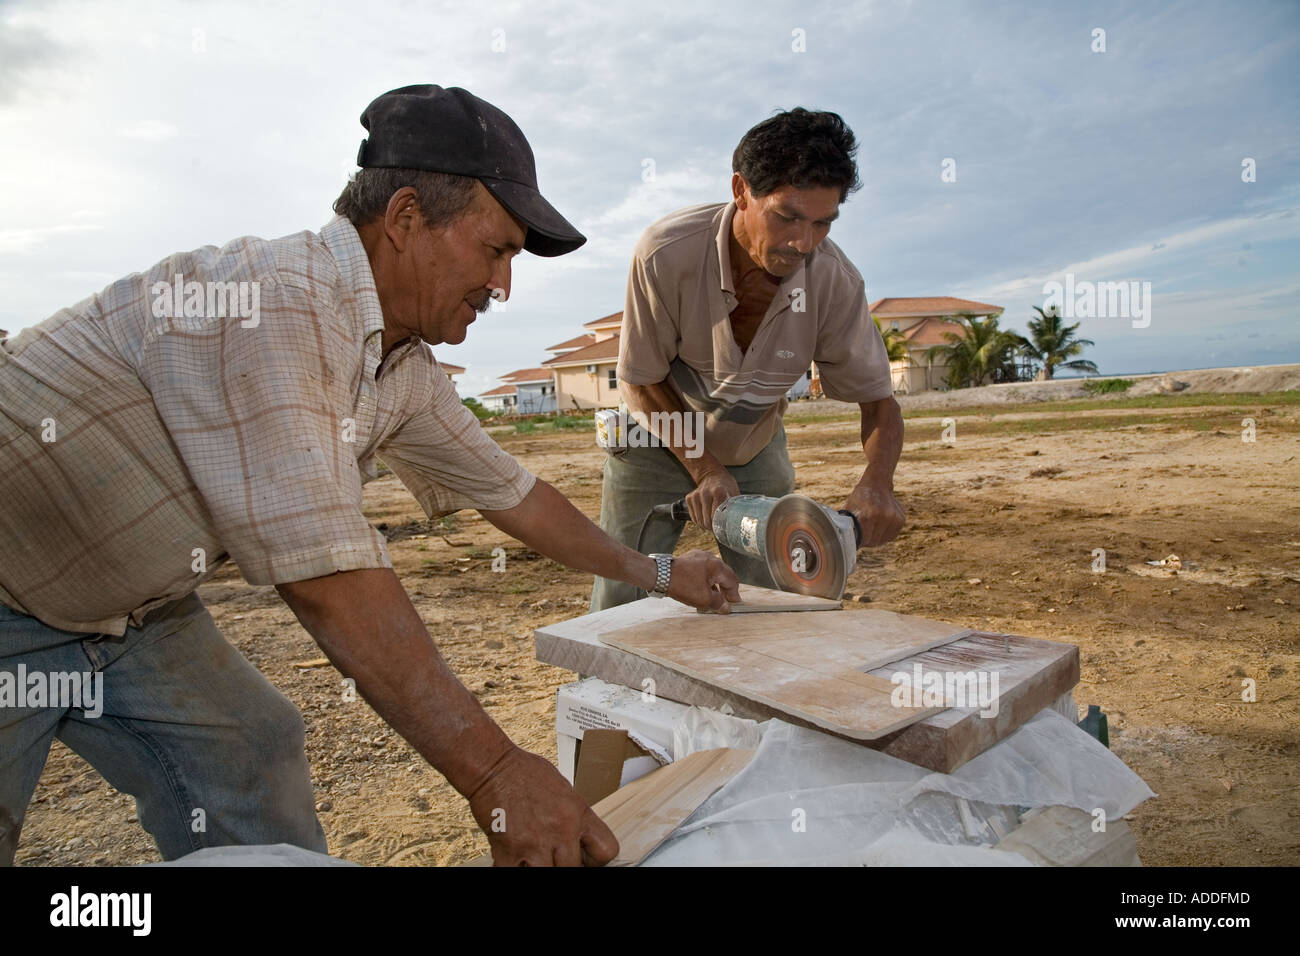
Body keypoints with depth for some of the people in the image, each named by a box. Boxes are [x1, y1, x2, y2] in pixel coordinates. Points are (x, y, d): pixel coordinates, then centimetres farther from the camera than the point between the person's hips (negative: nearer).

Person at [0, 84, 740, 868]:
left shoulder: (404, 371, -3)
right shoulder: (273, 301, -32)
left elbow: (505, 489, 7)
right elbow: (324, 571, -37)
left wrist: (658, 575, 15)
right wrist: (494, 773, -33)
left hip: (127, 617, 8)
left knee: (255, 755, 9)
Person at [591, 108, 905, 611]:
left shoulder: (835, 281, -23)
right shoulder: (666, 253, -31)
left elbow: (878, 399, -14)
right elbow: (643, 380, -18)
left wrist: (877, 480, -34)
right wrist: (705, 469, -25)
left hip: (756, 452, 2)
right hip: (658, 444, -2)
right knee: (620, 608, -1)